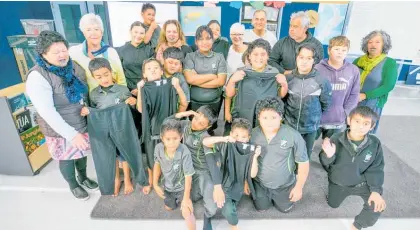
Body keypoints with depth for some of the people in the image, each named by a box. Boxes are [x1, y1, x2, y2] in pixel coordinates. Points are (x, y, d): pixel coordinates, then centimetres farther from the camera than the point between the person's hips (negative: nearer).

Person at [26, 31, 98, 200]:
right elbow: (47, 112, -28)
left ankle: (83, 177, 50)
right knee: (66, 159, 17)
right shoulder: (38, 76, -23)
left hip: (83, 123, 5)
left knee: (82, 153, 23)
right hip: (60, 130, -5)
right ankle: (73, 185, 43)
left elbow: (86, 92, 10)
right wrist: (71, 134, -32)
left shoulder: (73, 66, -6)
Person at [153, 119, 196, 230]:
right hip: (168, 185, 4)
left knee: (186, 212, -20)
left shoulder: (184, 152, -39)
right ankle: (176, 198, 56)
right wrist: (155, 185, -2)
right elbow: (157, 164, -5)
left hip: (182, 186, -4)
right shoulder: (158, 148, -26)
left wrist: (186, 198, -22)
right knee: (169, 208, 27)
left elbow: (188, 176, -28)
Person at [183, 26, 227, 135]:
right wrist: (212, 76, -10)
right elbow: (189, 79, -14)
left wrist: (197, 80, -11)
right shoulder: (190, 57, -1)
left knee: (210, 130, 15)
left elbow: (221, 81, -9)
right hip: (194, 103, 0)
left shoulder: (219, 57, 1)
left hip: (214, 103, 1)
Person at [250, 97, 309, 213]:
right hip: (260, 183, 2)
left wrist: (299, 187, -9)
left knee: (285, 208, 20)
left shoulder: (293, 136, -26)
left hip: (284, 185, -1)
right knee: (261, 208, 18)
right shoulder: (253, 135, -19)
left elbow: (303, 162, -14)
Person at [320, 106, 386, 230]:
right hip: (338, 183, 0)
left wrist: (376, 190, -20)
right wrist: (329, 155, -41)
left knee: (377, 204, -22)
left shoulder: (375, 143, -21)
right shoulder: (336, 139, -27)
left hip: (361, 182, 0)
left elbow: (375, 169, -10)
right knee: (333, 205, 19)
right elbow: (326, 163, -19)